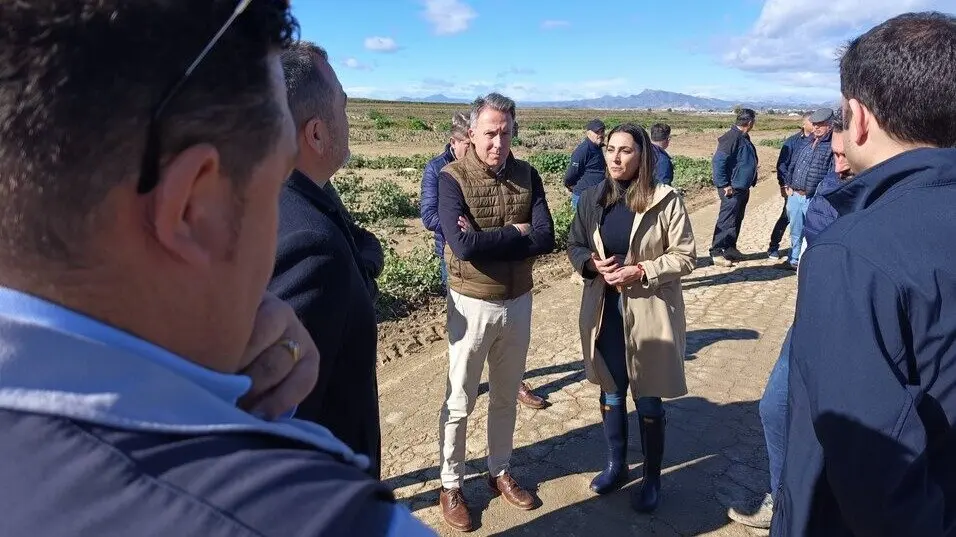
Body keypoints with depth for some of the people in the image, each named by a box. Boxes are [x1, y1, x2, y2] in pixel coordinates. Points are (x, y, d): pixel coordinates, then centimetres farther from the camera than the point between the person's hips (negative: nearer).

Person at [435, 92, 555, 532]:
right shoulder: (452, 178, -13)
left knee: (505, 396, 19)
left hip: (518, 302, 4)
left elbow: (546, 239, -12)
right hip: (472, 304, -4)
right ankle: (451, 485, 28)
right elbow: (462, 245, -26)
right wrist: (517, 234, -16)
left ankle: (500, 472, 38)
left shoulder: (527, 176, -1)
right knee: (460, 401, 9)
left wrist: (486, 239, -21)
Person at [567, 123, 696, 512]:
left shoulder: (665, 200, -11)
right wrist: (592, 264, -13)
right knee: (611, 393, 18)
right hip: (604, 311, 4)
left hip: (649, 313, -4)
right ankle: (616, 465, 39)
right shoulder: (593, 199, 1)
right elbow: (574, 246, 8)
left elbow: (684, 256, -9)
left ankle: (652, 479, 30)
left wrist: (640, 272, -21)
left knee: (648, 399, 10)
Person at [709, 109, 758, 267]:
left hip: (743, 188, 10)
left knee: (737, 220, 16)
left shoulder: (744, 138, 12)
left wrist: (752, 181, 16)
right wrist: (724, 185, -23)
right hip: (732, 189, -10)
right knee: (726, 221, -7)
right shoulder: (731, 138, -19)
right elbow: (718, 161, -24)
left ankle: (730, 249, 27)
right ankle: (716, 252, -1)